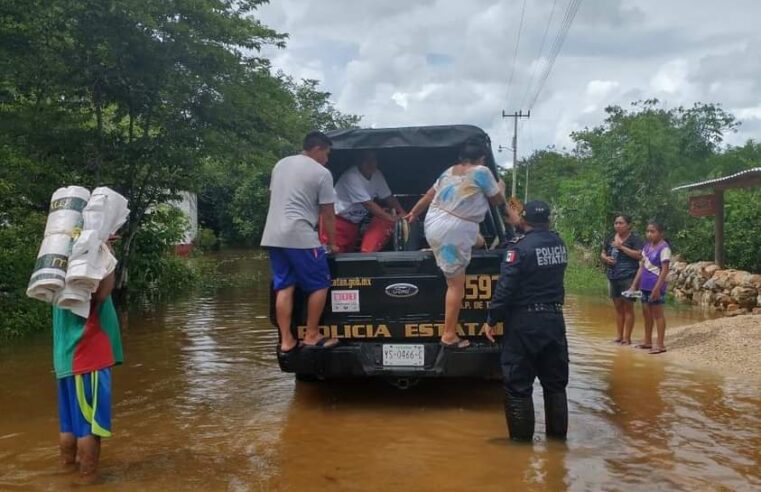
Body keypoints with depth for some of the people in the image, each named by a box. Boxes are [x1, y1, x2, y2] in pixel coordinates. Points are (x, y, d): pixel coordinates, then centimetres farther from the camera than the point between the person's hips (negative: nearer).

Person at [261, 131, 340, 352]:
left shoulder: (280, 164, 17)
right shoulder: (322, 173, -3)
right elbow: (328, 215, -1)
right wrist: (332, 243, 11)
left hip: (273, 236, 7)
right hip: (300, 236, -7)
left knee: (284, 287, 8)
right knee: (319, 285, 5)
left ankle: (286, 340, 8)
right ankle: (311, 336, 8)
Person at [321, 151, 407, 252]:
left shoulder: (377, 175, -2)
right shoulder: (352, 177, -24)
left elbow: (388, 198, 4)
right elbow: (368, 204, -28)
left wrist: (402, 213, -14)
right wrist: (393, 219, -30)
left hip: (354, 222, 7)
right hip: (336, 219, -7)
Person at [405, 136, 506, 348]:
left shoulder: (450, 171, 14)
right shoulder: (481, 172, -6)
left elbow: (429, 195, 22)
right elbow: (498, 200, 4)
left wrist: (413, 213, 36)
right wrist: (501, 187, 26)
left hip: (434, 224, 8)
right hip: (453, 232, -8)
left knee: (477, 239, 35)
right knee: (456, 283, -3)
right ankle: (449, 336, -2)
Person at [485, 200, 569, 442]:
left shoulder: (520, 246, -15)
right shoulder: (558, 243, 6)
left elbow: (505, 288, -19)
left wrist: (491, 320, -9)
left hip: (524, 322, -7)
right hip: (554, 319, 7)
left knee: (518, 384, 4)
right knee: (555, 382, 16)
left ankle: (522, 438, 10)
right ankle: (557, 434, 25)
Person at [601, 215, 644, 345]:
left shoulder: (634, 238, -5)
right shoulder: (611, 239, 14)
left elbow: (639, 255, -16)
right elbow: (602, 253, 22)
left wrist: (621, 247, -17)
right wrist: (605, 258, -2)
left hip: (628, 277, -6)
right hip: (613, 277, 6)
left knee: (628, 307, -3)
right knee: (618, 308, 11)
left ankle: (627, 337, 2)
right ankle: (619, 336, 18)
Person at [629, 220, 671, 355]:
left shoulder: (664, 248, -12)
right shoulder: (647, 246, 11)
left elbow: (665, 270, -16)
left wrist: (657, 288, -21)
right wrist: (634, 285, 12)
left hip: (656, 286, -8)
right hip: (645, 285, 8)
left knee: (657, 314, -2)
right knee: (646, 313, 14)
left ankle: (660, 344, 5)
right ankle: (647, 341, 25)